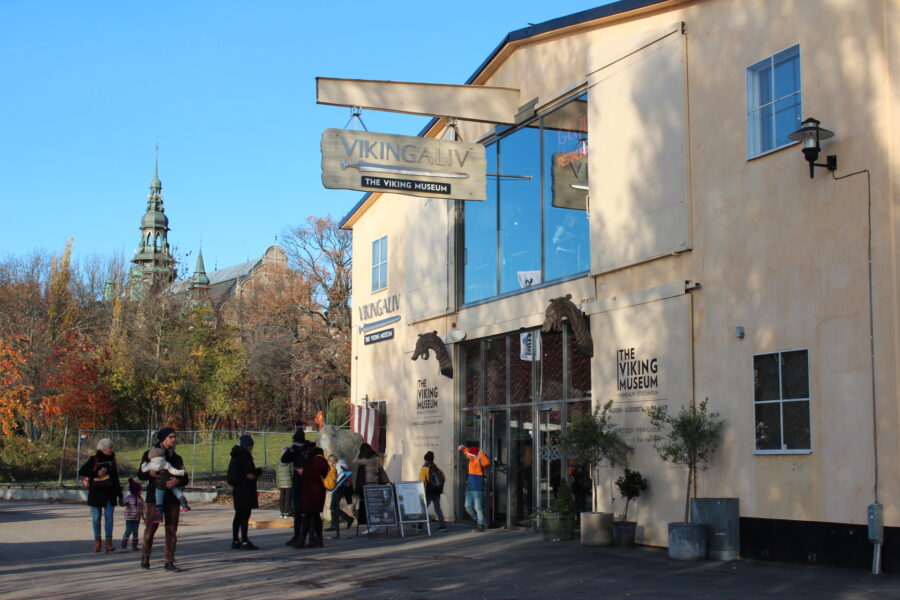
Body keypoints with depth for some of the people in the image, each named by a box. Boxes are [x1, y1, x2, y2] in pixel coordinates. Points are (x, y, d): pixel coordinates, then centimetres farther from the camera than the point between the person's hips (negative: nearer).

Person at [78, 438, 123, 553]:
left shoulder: (112, 460, 10)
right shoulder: (94, 459, -2)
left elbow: (116, 478, 16)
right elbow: (81, 472, -6)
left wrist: (119, 495, 16)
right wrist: (96, 474, -17)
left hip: (110, 492, 2)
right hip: (96, 492, -2)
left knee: (109, 516, -5)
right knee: (96, 517, 4)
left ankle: (109, 541, -3)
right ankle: (97, 541, 14)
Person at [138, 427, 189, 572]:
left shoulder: (177, 458, 15)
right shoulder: (150, 454, 5)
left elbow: (185, 479, 10)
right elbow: (140, 475, 2)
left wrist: (177, 481, -13)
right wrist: (150, 473, -20)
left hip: (173, 497, 3)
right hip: (155, 496, -3)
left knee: (172, 530, 0)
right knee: (151, 526, -5)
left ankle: (169, 562, 5)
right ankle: (145, 555, 18)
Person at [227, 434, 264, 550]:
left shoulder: (235, 456, 15)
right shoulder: (245, 456, -15)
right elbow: (250, 475, -20)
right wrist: (259, 470, -4)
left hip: (237, 489, 10)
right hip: (245, 490, -10)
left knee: (238, 515, 15)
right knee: (245, 514, -8)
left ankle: (235, 541, 20)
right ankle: (245, 541, -10)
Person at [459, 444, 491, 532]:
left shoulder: (479, 461, -15)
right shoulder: (471, 459, 10)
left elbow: (487, 462, -36)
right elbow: (466, 451, 30)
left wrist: (481, 455, -45)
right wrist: (462, 448, 13)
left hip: (478, 488, -9)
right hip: (470, 487, 9)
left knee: (478, 507, -5)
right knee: (468, 506, 13)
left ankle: (481, 525, 3)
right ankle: (476, 520, 29)